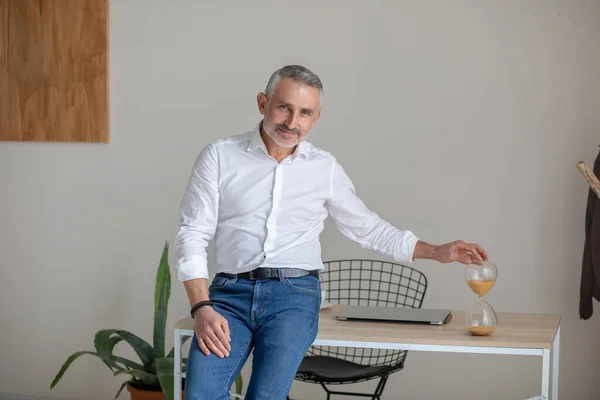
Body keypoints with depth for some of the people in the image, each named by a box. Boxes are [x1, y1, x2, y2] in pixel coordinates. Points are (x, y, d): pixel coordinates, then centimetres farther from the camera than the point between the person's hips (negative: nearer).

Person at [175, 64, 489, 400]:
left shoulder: (325, 168, 10)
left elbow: (368, 228, 20)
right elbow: (193, 234, 1)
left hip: (295, 295, 0)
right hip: (230, 292, 0)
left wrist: (436, 252, 12)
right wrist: (202, 307, -11)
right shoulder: (219, 156, 4)